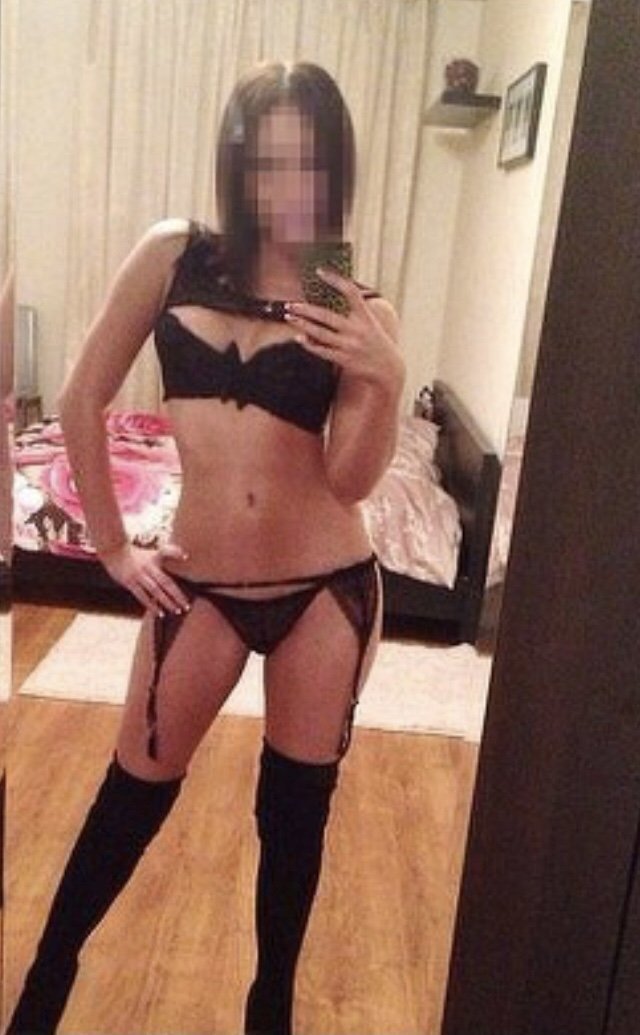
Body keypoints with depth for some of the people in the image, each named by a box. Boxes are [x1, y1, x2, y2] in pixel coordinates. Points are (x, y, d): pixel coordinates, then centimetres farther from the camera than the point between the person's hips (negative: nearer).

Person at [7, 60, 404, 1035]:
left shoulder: (359, 311, -3)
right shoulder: (173, 256, -1)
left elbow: (351, 482, -9)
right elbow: (81, 402, 2)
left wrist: (386, 379, -26)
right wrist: (113, 548, 2)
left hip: (327, 587, 0)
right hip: (199, 586, 0)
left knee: (295, 809, 15)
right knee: (135, 793, 16)